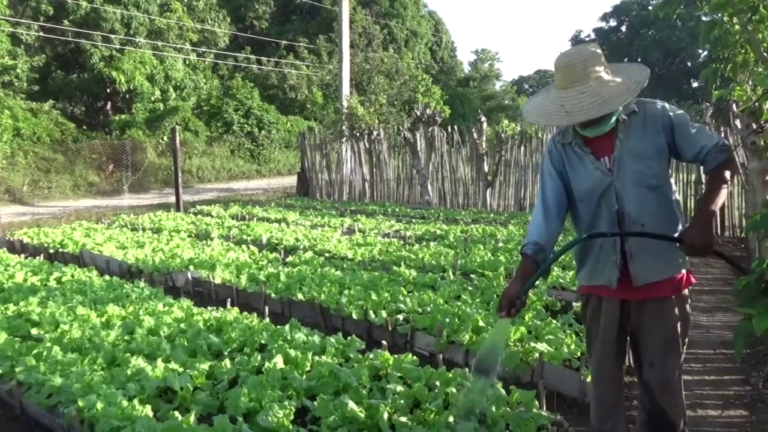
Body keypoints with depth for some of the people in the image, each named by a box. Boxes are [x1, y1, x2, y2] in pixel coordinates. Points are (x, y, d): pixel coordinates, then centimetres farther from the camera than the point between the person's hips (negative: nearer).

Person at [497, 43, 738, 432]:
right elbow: (547, 214, -7)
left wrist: (704, 217, -17)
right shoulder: (560, 148, -1)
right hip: (600, 285, 2)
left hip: (660, 279, -1)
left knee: (663, 388, 10)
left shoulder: (656, 119, -4)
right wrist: (520, 280, -17)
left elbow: (721, 157, -1)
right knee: (603, 389, 10)